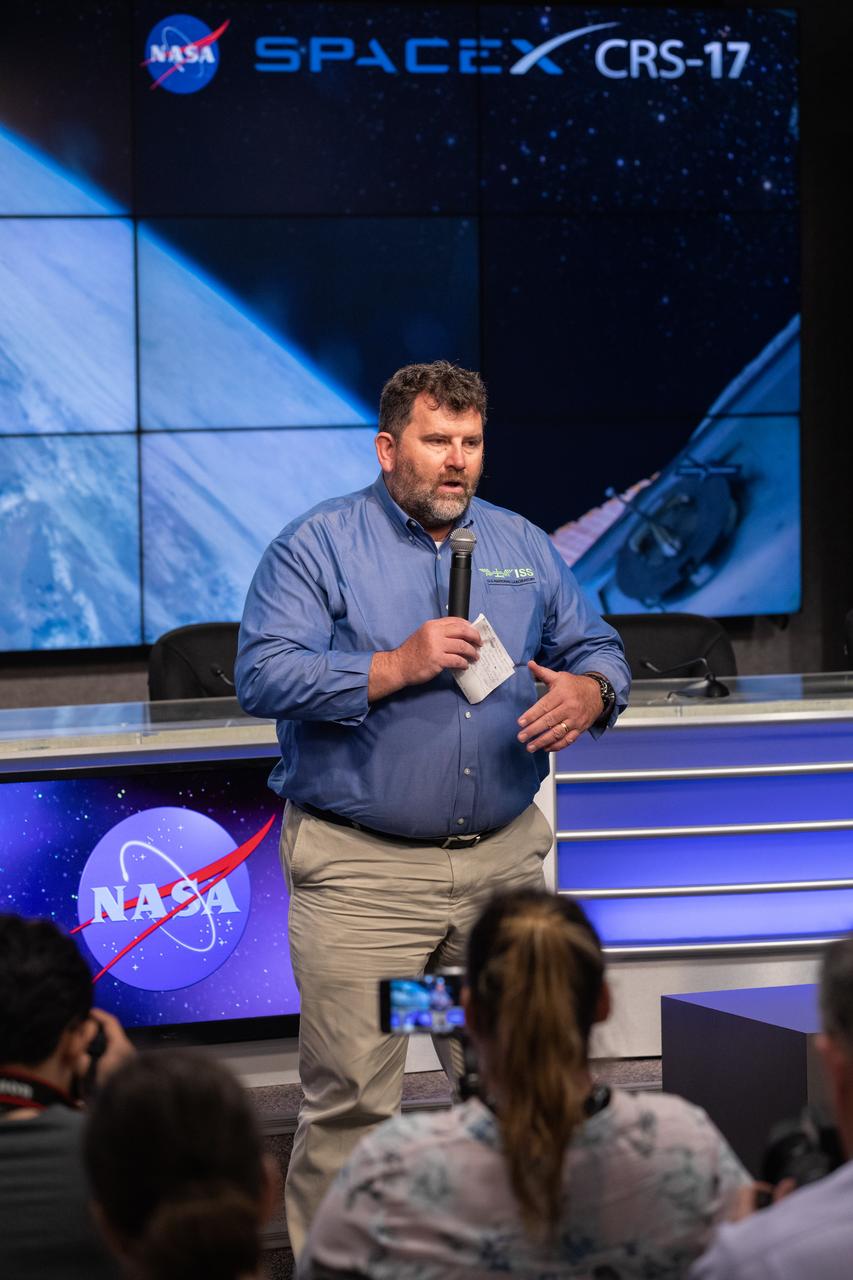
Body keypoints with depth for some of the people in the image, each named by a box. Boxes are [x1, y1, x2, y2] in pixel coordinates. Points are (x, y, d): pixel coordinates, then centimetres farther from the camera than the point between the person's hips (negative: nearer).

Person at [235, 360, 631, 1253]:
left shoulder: (522, 547, 14)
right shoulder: (317, 547, -2)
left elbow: (596, 647, 17)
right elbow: (263, 676, -12)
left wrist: (585, 693, -7)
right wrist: (398, 666, -19)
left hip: (504, 860, 5)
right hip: (361, 870, -5)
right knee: (350, 1100, -7)